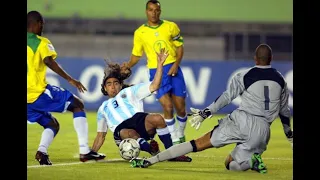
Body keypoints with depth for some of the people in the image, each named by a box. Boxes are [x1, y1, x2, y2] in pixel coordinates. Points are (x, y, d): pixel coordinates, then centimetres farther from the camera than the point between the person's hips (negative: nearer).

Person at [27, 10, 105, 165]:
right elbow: (48, 61, -21)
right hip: (38, 92, -6)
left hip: (28, 99, 6)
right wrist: (70, 79, -23)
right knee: (77, 105, 10)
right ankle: (84, 151, -2)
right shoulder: (41, 42, -4)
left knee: (52, 124, 22)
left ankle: (42, 150, -9)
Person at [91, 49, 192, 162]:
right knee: (129, 134, -39)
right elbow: (100, 136, 35)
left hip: (138, 120, 1)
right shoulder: (103, 108, 35)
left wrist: (160, 64, 4)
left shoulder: (130, 92, 28)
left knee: (157, 119, -33)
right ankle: (153, 151, -54)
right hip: (121, 130, 0)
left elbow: (154, 86, 14)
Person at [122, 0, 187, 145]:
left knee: (180, 108, 1)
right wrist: (128, 65, -11)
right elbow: (136, 55, 9)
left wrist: (176, 64, -10)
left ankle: (181, 136, 27)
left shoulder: (171, 27, 3)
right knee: (167, 106, -14)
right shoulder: (140, 32, 3)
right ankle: (174, 141, -1)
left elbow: (180, 47, 6)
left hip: (173, 69, 1)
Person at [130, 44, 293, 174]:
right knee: (231, 164, 16)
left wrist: (205, 113, -2)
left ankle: (150, 160, -7)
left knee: (200, 143, 1)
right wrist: (289, 134, 35)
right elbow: (284, 110, 23)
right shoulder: (280, 80, 14)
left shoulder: (244, 76, 2)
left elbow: (226, 97, -5)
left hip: (241, 121, -3)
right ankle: (252, 160, -20)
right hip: (263, 131, 3)